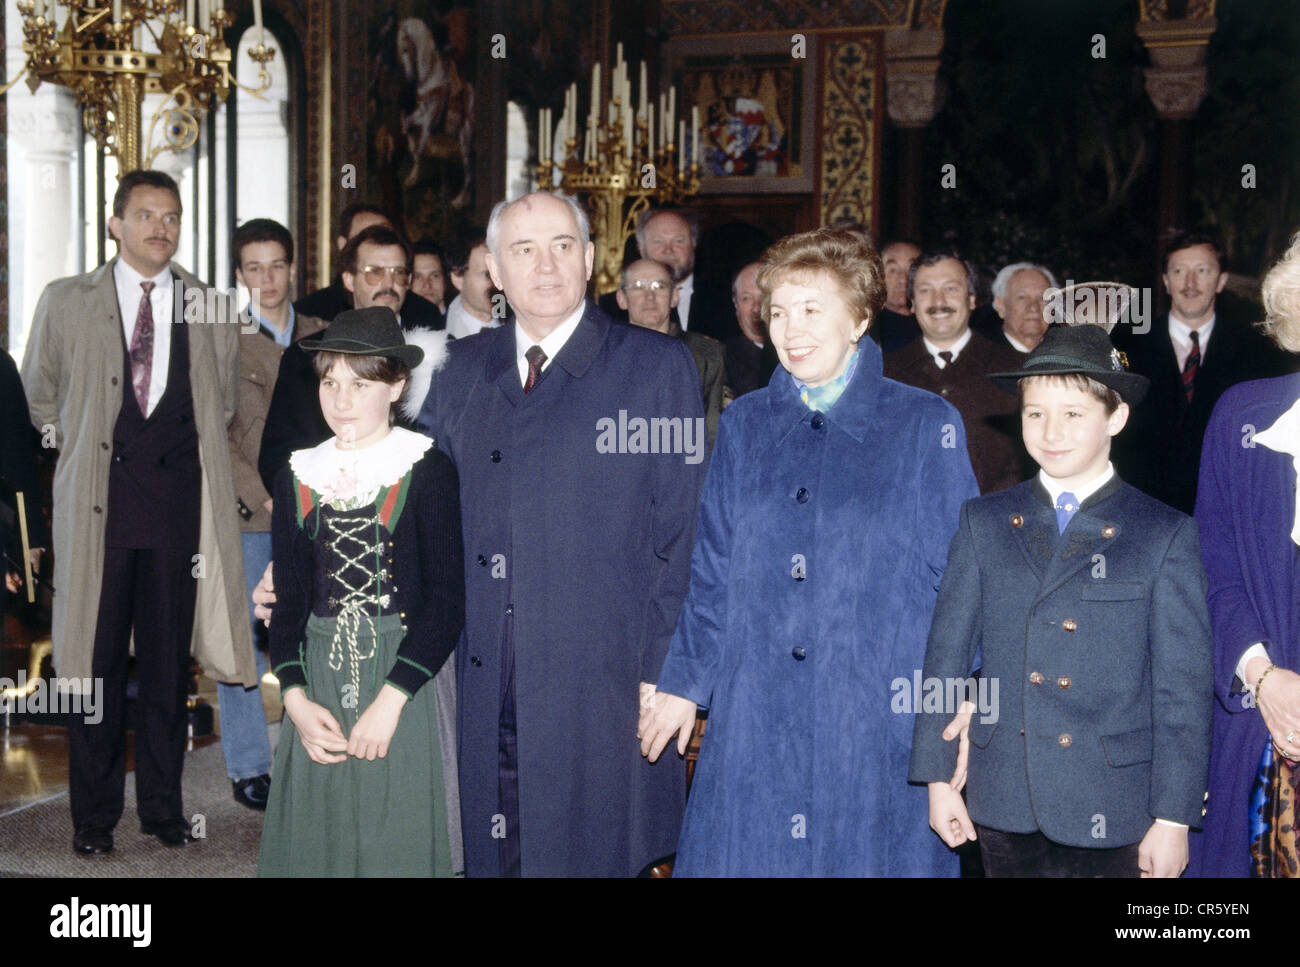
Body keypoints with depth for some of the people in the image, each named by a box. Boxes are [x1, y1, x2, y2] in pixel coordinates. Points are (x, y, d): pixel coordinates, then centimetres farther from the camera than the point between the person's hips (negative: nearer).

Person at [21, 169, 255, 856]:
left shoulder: (212, 311, 8)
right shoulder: (66, 302, 7)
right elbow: (39, 395, 17)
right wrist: (79, 447, 13)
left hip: (177, 504, 1)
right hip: (96, 507, -1)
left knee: (168, 662, 6)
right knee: (95, 661, 2)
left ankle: (163, 806, 18)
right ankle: (94, 814, 13)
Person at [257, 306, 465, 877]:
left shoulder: (426, 471, -5)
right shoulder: (298, 479, 8)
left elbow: (446, 603, -9)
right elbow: (287, 605, 8)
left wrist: (389, 701, -16)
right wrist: (297, 701, -6)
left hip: (404, 684, -3)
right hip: (318, 685, 4)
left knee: (399, 842, 0)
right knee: (315, 841, 5)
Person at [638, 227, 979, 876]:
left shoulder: (924, 426, 0)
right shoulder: (744, 425, 10)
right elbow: (713, 571, 12)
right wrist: (683, 681, 9)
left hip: (879, 717, -2)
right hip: (754, 719, 3)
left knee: (868, 851, 4)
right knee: (745, 853, 5)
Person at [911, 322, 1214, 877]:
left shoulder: (1165, 535, -2)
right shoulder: (984, 523, 5)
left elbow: (1184, 686, -3)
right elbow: (947, 652, 6)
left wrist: (1174, 818, -5)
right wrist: (939, 776, 4)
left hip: (1110, 812, -2)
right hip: (1003, 803, 2)